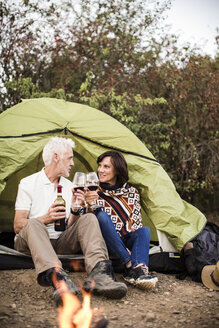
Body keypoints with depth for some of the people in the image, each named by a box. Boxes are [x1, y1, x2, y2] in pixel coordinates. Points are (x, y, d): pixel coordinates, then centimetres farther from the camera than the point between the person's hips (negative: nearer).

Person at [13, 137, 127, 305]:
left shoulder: (69, 186, 13)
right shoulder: (28, 183, 0)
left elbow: (70, 227, 9)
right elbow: (18, 226, -6)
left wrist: (75, 211, -13)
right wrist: (45, 219, -22)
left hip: (61, 241, 4)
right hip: (32, 242, -4)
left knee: (88, 218, -19)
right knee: (33, 224, -36)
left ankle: (98, 274, -44)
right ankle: (57, 277, -59)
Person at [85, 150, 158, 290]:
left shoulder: (131, 192, 7)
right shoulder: (96, 191, 3)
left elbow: (136, 221, 3)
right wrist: (89, 205, -27)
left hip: (125, 243, 2)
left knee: (144, 230, -25)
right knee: (101, 215, -30)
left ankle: (137, 272, -48)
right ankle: (130, 265, -35)